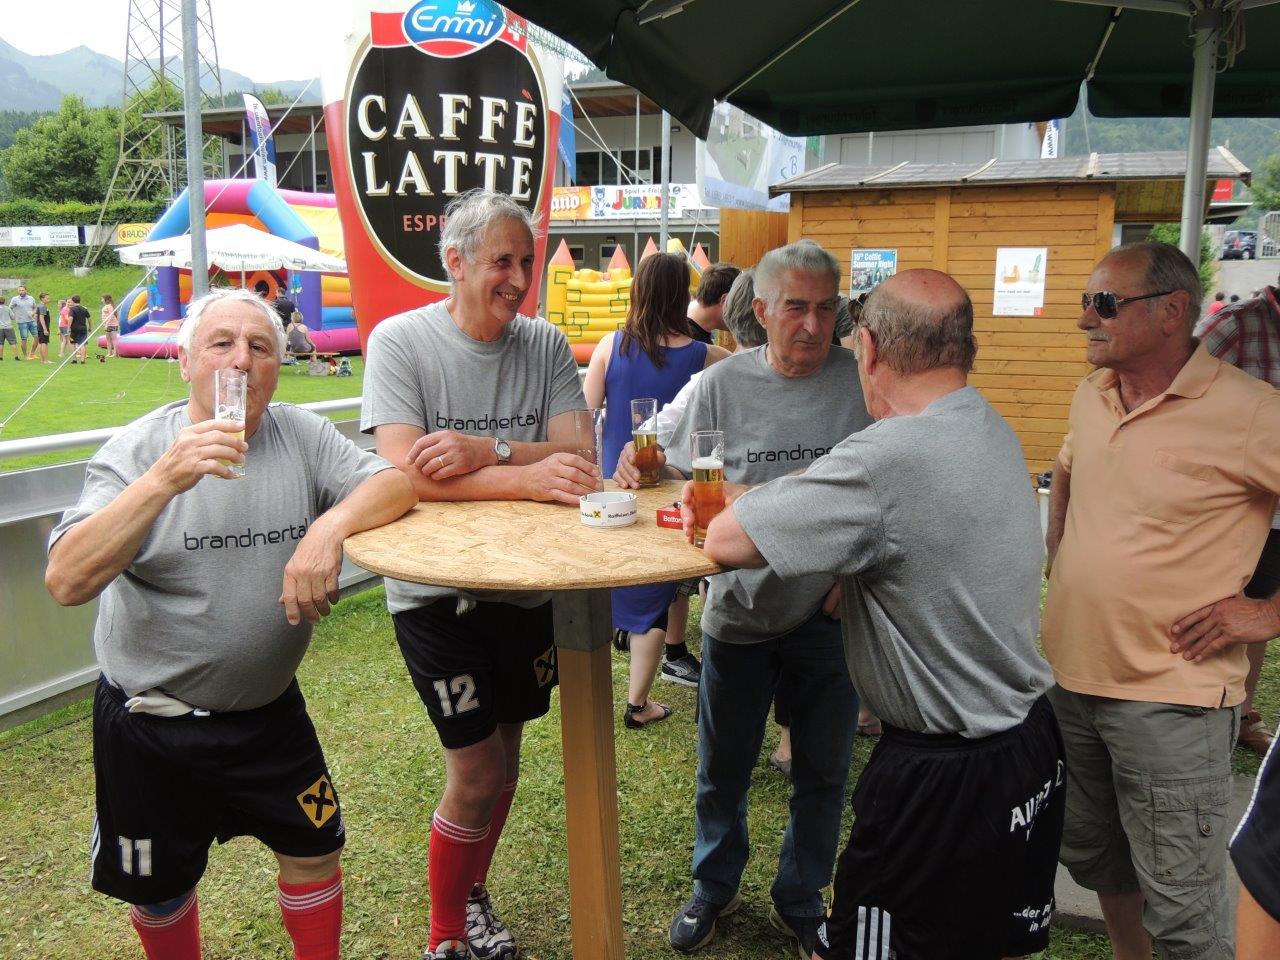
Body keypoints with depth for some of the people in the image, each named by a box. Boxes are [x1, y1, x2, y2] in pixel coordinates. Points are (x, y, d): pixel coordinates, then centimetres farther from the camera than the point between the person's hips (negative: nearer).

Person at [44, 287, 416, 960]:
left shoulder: (300, 434, -5)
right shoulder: (137, 448, -14)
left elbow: (396, 482, -12)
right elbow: (66, 582, -24)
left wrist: (330, 526, -31)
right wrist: (166, 477, -35)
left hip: (269, 709, 2)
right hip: (151, 721, -2)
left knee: (314, 850, 15)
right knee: (160, 888, 18)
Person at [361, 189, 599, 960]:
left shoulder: (547, 345, -1)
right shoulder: (399, 341, -12)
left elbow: (573, 454, -12)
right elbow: (406, 471, -24)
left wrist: (484, 451, -29)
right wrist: (526, 476, -34)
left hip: (524, 583, 5)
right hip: (435, 587, -4)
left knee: (505, 759, 18)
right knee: (476, 774, -2)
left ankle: (472, 897, 45)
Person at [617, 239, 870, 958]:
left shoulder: (863, 381, -7)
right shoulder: (724, 384, -4)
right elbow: (682, 482, 2)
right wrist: (641, 470, -18)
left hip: (829, 615, 0)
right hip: (739, 610, 1)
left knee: (823, 772, 16)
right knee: (723, 770, 17)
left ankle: (801, 901, 40)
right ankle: (715, 887, 43)